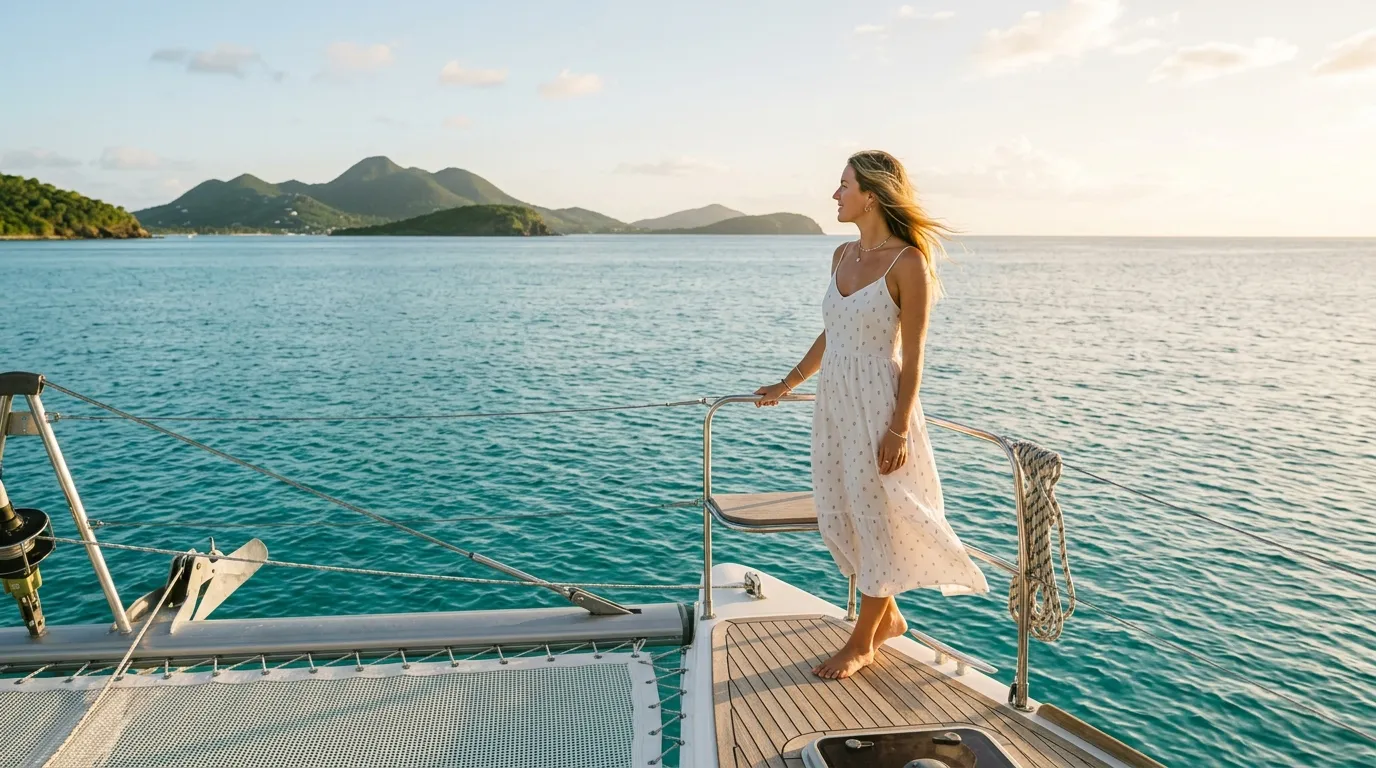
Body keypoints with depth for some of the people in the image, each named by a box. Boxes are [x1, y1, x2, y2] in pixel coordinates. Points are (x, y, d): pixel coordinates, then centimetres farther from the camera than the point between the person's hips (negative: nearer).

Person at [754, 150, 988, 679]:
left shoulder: (907, 263, -12)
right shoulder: (843, 256, 9)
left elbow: (912, 357, -13)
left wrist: (898, 429, -17)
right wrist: (787, 384, 21)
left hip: (878, 403, -8)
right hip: (834, 400, 8)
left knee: (876, 518, 5)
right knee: (841, 517, 13)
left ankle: (862, 642, 22)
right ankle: (887, 616, 35)